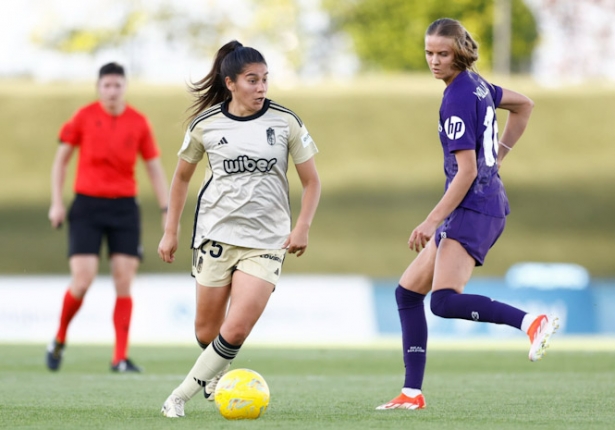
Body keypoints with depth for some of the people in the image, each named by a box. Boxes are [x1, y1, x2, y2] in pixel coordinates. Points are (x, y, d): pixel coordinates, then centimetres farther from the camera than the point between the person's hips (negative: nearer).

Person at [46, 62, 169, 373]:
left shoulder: (138, 123, 3)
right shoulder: (84, 117, -1)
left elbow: (154, 169, 8)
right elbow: (61, 159, 7)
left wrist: (166, 210, 0)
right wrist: (56, 203, 0)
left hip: (124, 207, 2)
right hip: (87, 206, -2)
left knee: (124, 282, -5)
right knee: (82, 280, -11)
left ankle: (120, 358, -2)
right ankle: (59, 340, 14)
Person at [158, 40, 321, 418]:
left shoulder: (285, 121, -3)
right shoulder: (206, 124, -1)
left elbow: (312, 181, 5)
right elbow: (182, 177, 14)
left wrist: (302, 227, -9)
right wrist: (171, 231, 11)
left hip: (267, 241, -1)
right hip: (216, 235, 1)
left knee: (236, 331, -15)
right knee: (207, 331, 4)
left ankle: (183, 394, 0)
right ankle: (217, 378, 36)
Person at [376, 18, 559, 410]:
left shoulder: (458, 99, -16)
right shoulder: (476, 84, 12)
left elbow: (467, 171, -19)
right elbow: (524, 105, 29)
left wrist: (431, 223, -18)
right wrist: (498, 155, 25)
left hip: (474, 210, -10)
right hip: (487, 204, 10)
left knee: (444, 301, -24)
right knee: (408, 291, 11)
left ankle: (532, 321, -24)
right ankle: (412, 393, 12)